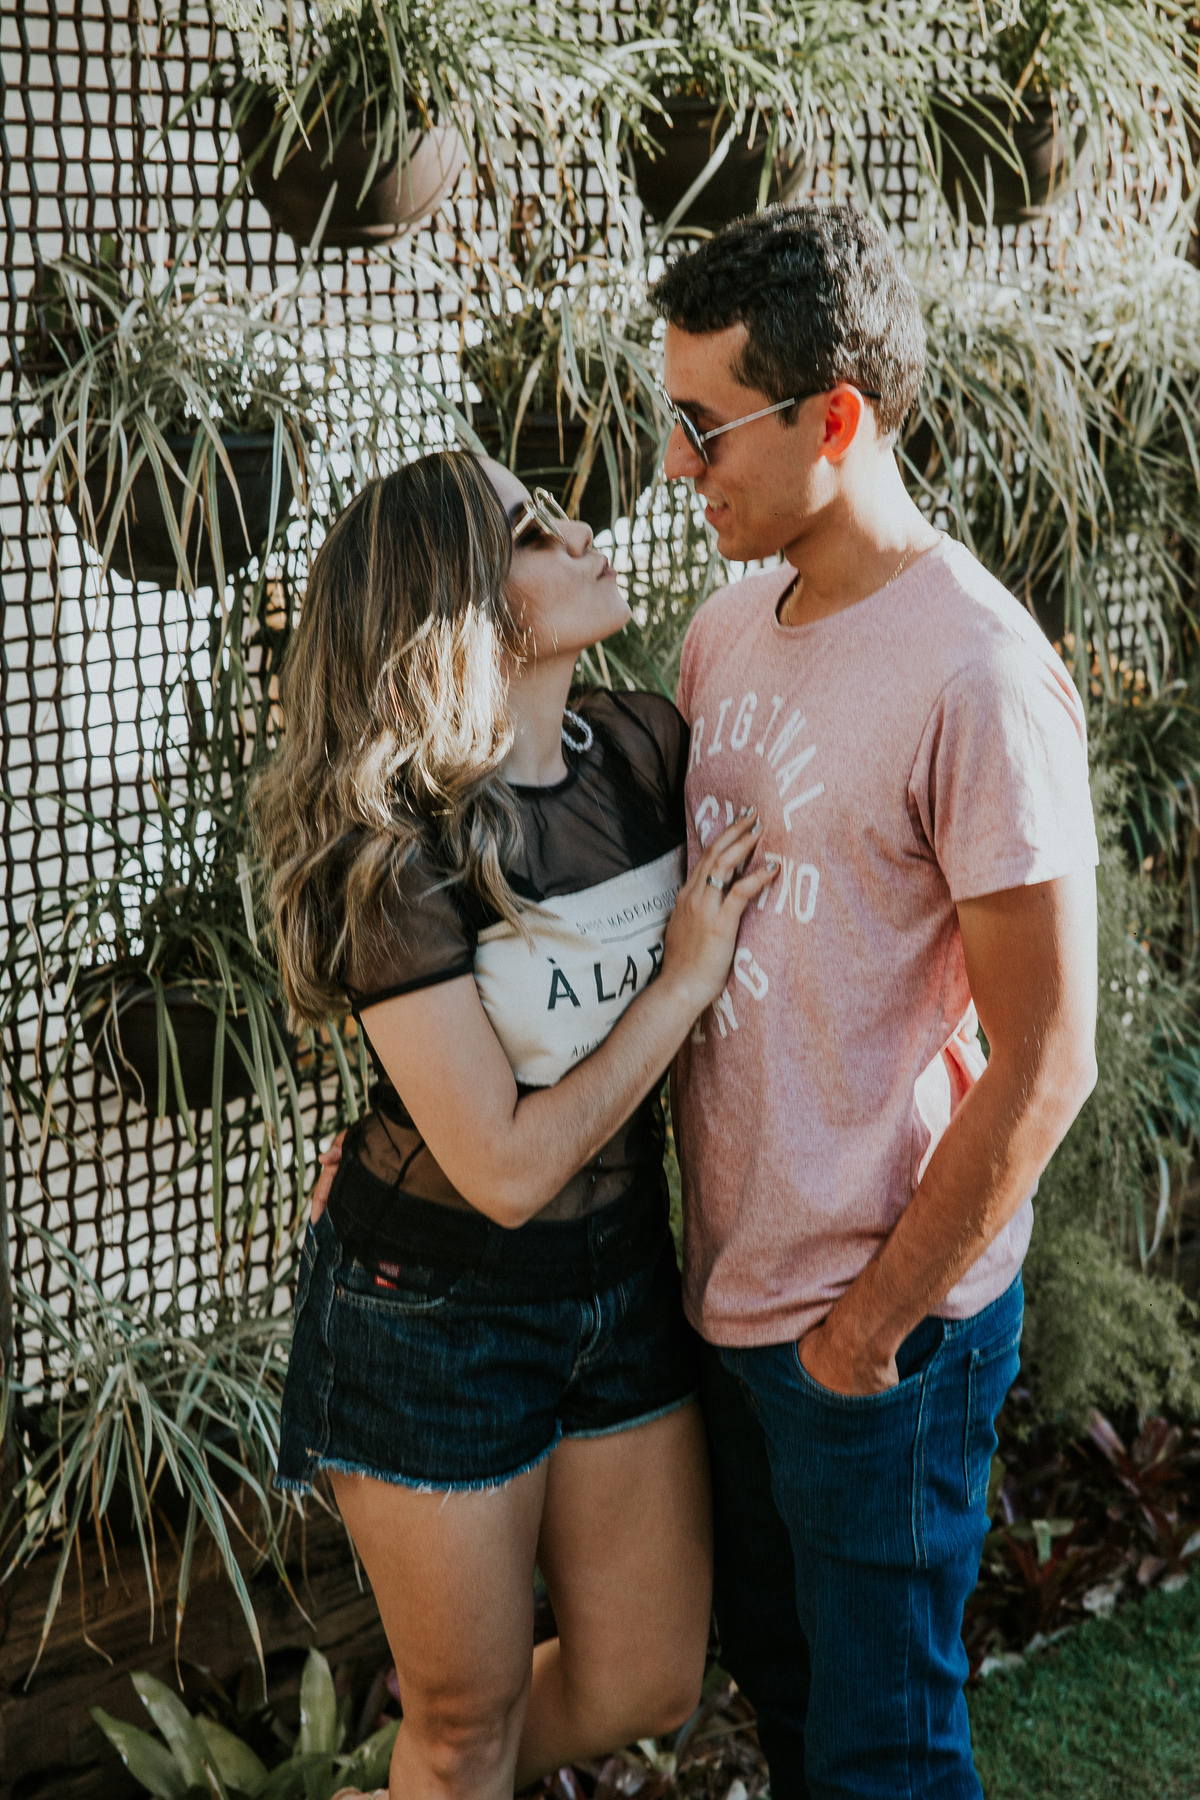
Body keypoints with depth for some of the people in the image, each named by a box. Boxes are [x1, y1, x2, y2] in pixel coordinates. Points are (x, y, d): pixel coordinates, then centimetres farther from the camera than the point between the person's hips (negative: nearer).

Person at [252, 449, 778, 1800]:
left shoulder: (647, 748, -7)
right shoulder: (394, 852, -24)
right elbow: (511, 1167, -24)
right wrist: (686, 977, -19)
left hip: (623, 1283, 6)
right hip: (437, 1317, -6)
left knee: (645, 1688, 17)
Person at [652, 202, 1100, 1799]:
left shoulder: (977, 677, -22)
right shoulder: (729, 631, 4)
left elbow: (1044, 1064, -20)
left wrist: (876, 1322, -15)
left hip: (882, 1321, -7)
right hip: (728, 1282, 7)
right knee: (772, 1671, 25)